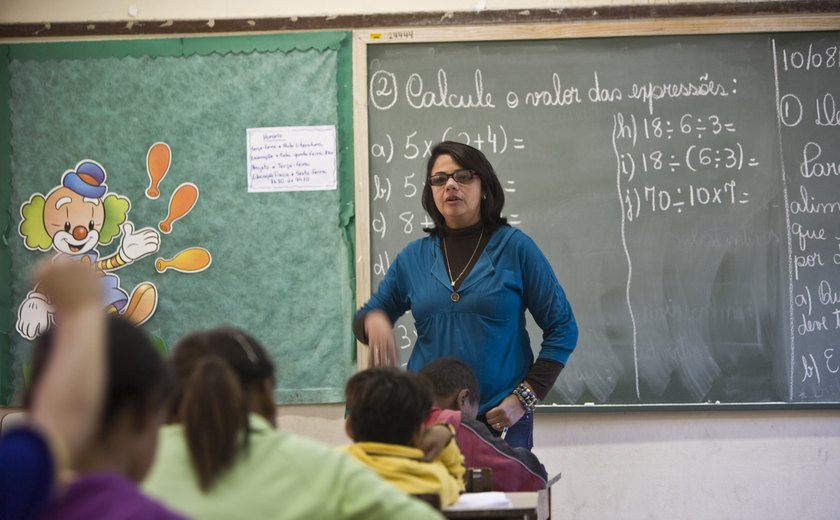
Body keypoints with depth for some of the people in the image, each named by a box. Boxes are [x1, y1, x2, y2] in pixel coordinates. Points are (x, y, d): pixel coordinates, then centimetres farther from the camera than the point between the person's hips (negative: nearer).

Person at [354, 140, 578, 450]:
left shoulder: (514, 247, -2)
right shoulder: (413, 257, 7)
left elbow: (562, 328, -1)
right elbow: (365, 318, 17)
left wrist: (525, 397, -9)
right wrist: (374, 321, -8)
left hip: (500, 420, -2)